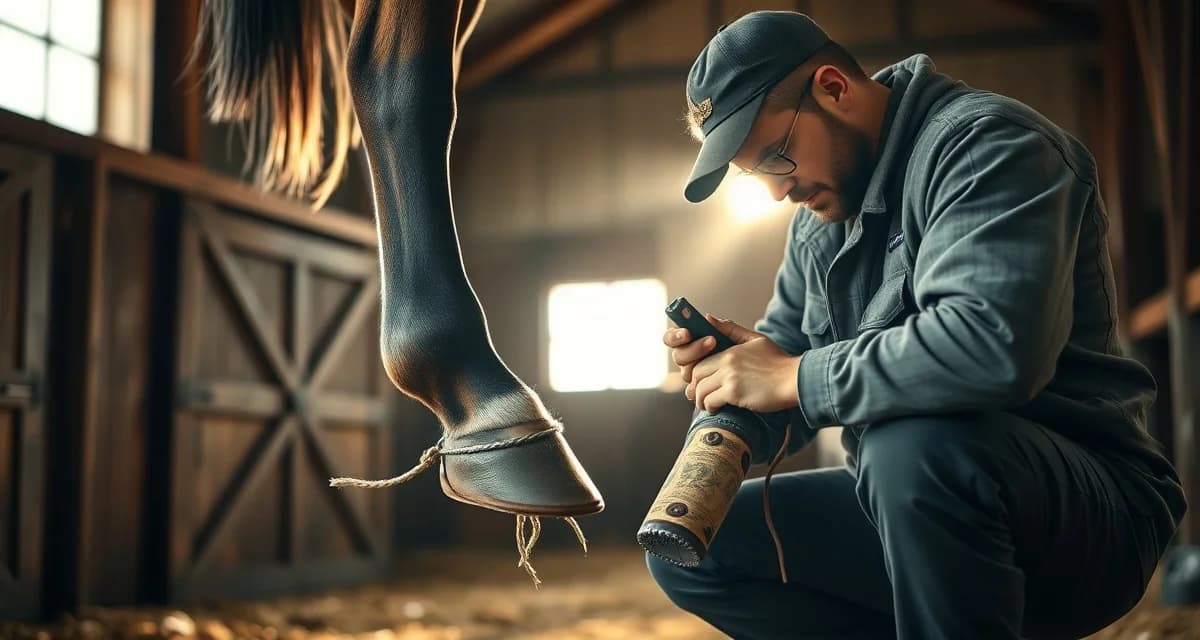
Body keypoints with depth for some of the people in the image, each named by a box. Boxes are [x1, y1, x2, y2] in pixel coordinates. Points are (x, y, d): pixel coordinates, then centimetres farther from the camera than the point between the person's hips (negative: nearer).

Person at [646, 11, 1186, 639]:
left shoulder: (984, 142, -16)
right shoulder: (819, 218, 11)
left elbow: (995, 343, -34)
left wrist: (795, 377, -23)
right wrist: (731, 361, -8)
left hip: (1087, 512, -8)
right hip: (909, 504, 8)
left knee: (915, 443, -39)